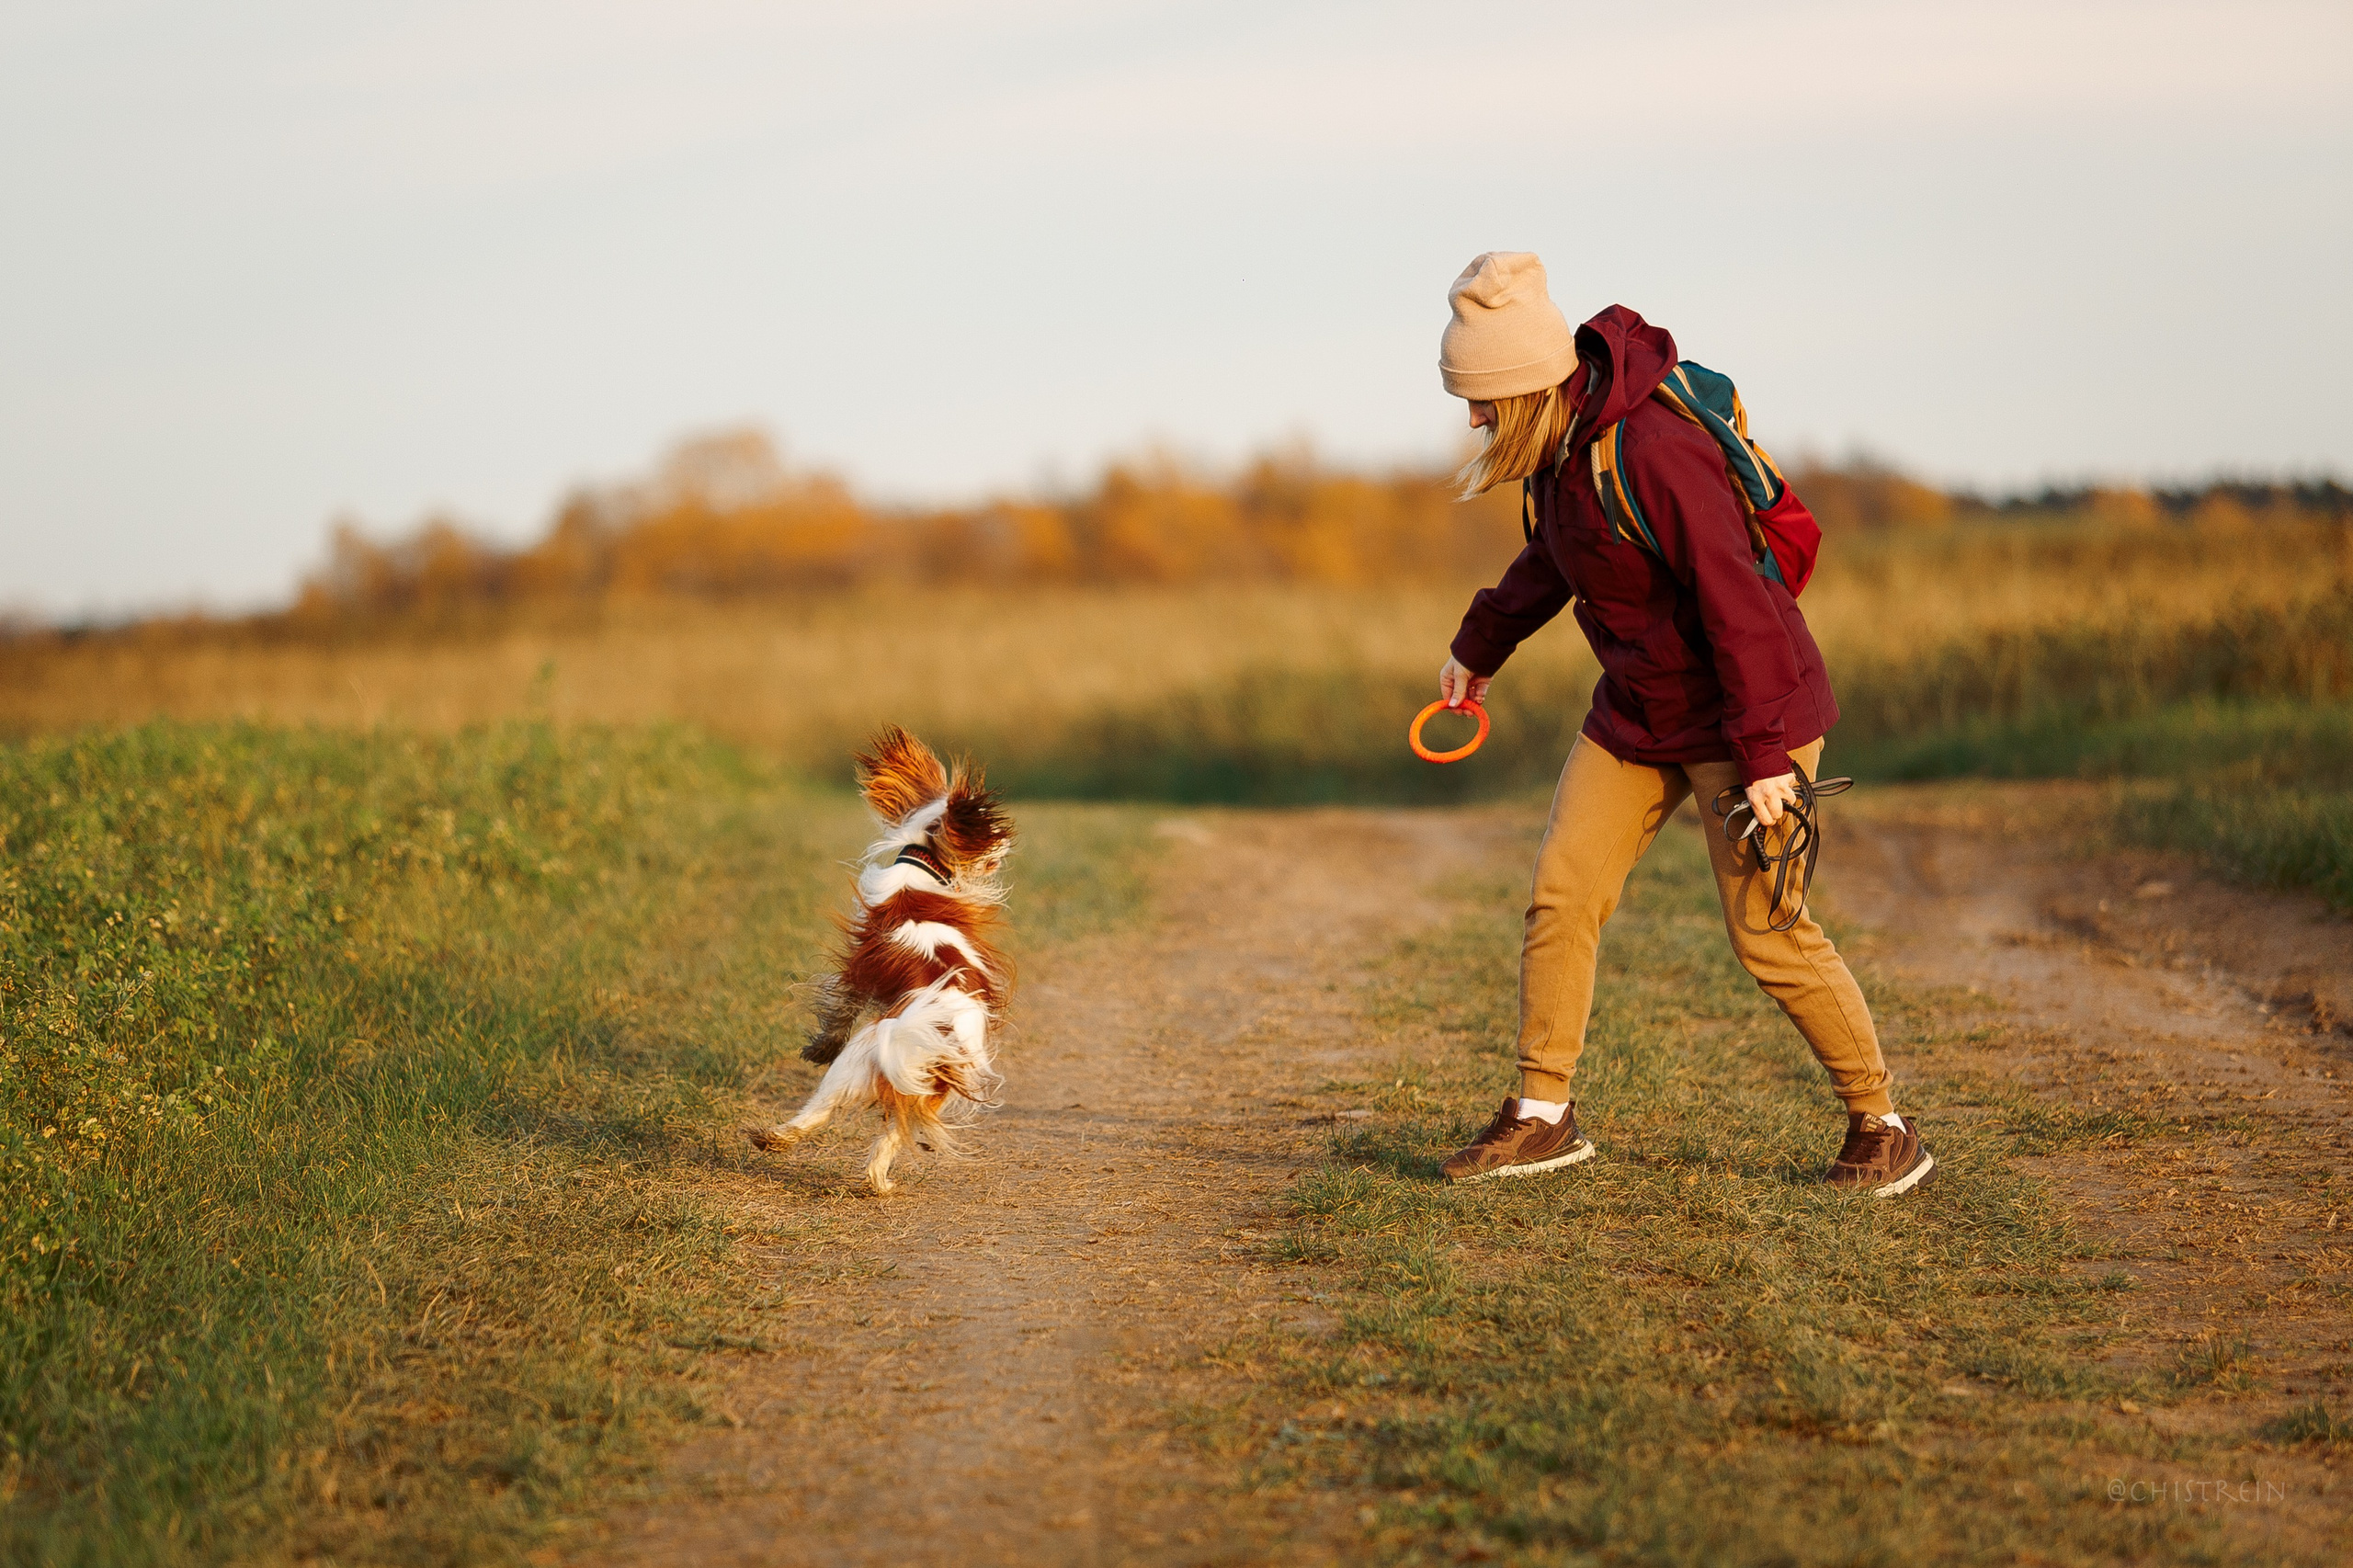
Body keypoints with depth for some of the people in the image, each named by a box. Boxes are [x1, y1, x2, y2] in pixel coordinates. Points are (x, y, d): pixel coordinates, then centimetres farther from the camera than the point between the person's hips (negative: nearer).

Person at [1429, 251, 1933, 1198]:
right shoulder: (1563, 440, 0)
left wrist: (1764, 754, -28)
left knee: (1769, 935, -6)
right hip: (1638, 712, 9)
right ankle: (1543, 1115, 15)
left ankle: (1882, 1128, 9)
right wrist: (1480, 647, 31)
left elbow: (1734, 599, -28)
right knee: (1560, 898, 4)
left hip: (1740, 710, -9)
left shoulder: (1652, 454, -28)